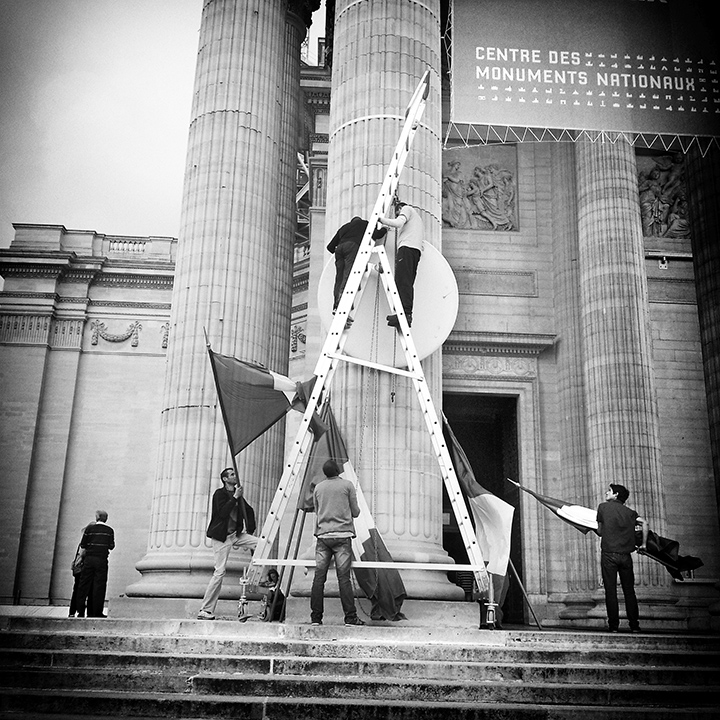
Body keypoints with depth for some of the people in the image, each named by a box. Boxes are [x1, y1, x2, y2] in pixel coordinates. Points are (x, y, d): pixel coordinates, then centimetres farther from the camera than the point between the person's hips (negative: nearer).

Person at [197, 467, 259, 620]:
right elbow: (222, 513, -22)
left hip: (236, 534, 6)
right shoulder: (219, 493, -6)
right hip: (221, 537, -6)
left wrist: (250, 530, 13)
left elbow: (249, 511, 23)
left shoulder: (238, 495, 12)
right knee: (219, 572, -11)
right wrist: (235, 497, -19)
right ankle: (205, 610, -4)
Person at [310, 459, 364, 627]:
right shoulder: (347, 485, 1)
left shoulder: (318, 487, 11)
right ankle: (350, 617, -4)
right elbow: (355, 512, 4)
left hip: (323, 535, 3)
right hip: (342, 535, -3)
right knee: (344, 577, -4)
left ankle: (316, 617, 3)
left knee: (319, 577, 3)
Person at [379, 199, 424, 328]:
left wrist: (381, 219, 1)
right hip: (416, 251, 9)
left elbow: (398, 223, -8)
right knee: (408, 284, 0)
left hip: (407, 247, -9)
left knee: (402, 282, -20)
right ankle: (407, 315, -10)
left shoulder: (406, 209, 13)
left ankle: (404, 314, -33)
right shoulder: (416, 217, 40)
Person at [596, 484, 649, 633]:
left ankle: (613, 625, 3)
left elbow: (599, 531, 8)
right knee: (629, 590, 10)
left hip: (608, 554, -3)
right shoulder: (629, 512, 13)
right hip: (626, 555, 3)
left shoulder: (603, 507, 4)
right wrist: (643, 544, 7)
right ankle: (634, 625, 9)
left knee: (610, 590, 2)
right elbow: (644, 523, 0)